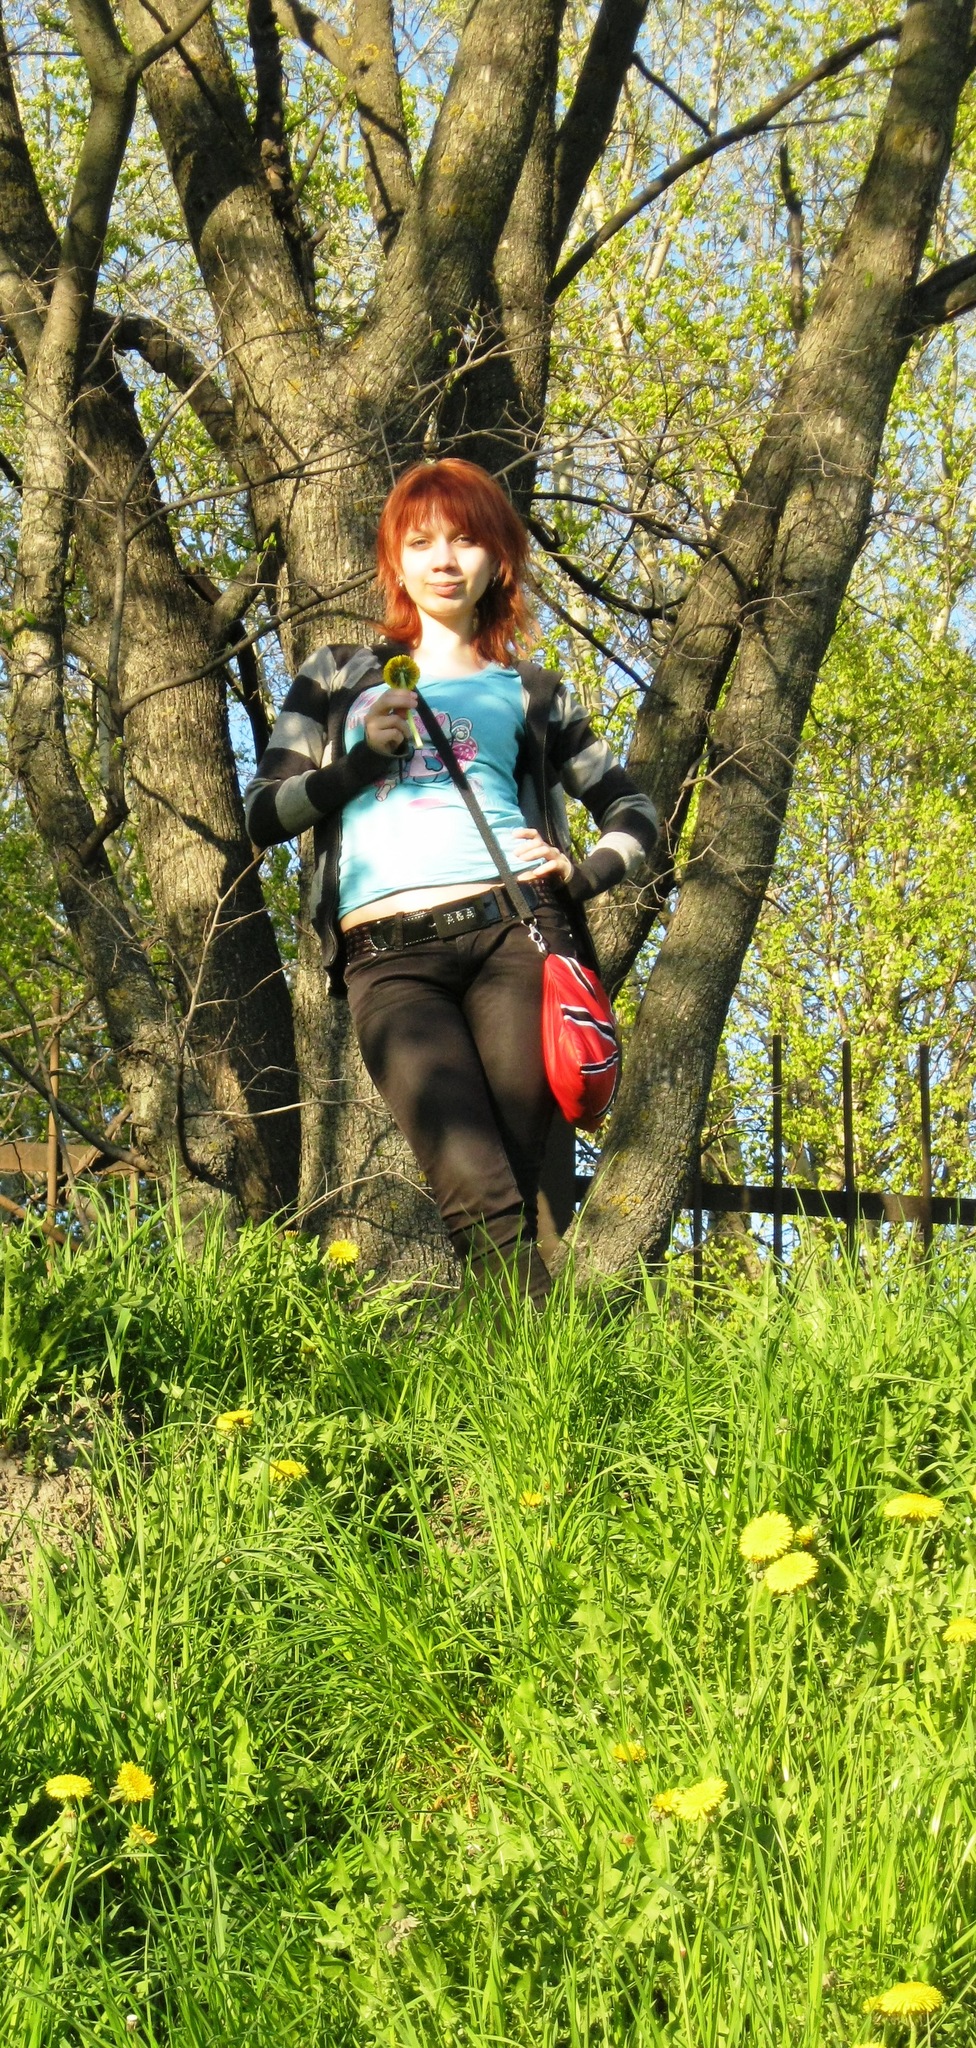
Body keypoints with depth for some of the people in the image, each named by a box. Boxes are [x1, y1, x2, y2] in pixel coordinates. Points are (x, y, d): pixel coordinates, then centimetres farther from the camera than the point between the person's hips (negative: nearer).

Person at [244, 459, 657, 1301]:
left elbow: (635, 813, 27)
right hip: (388, 955, -1)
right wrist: (363, 758, 0)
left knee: (513, 1185, -13)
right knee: (484, 1204, -20)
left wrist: (581, 875, 6)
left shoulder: (531, 692, 24)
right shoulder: (339, 677, 23)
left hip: (510, 928, 1)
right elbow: (263, 813, 16)